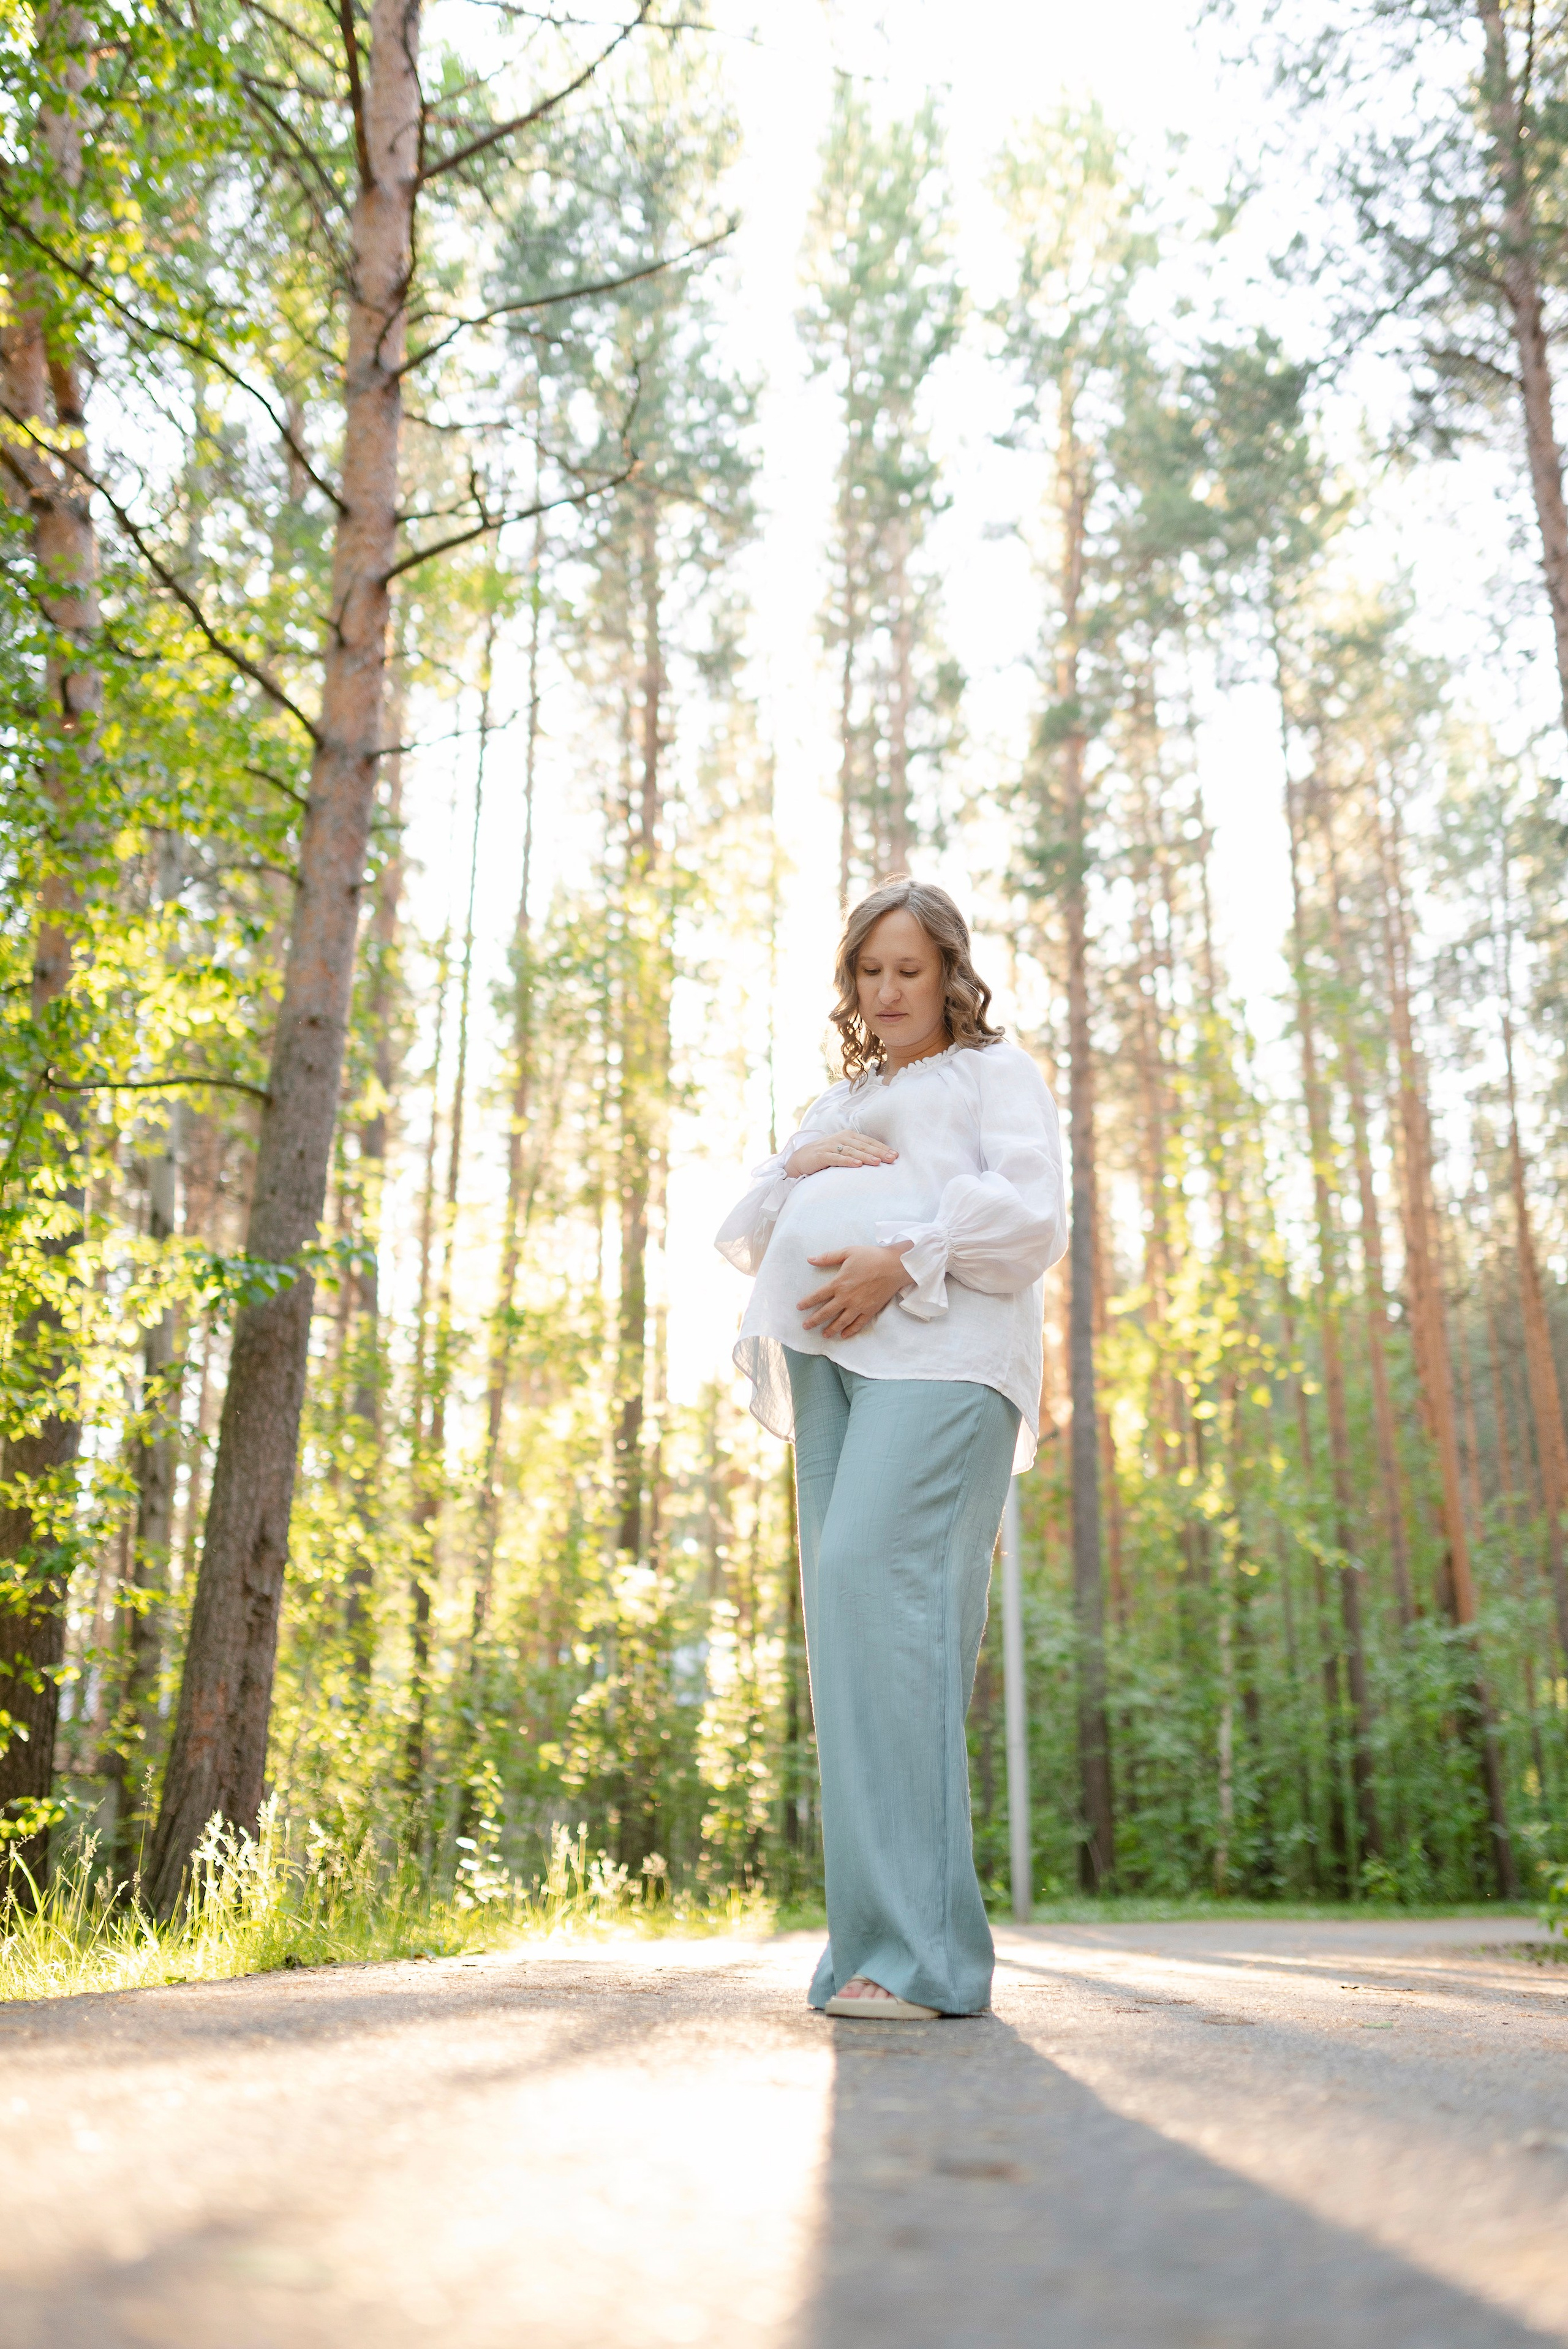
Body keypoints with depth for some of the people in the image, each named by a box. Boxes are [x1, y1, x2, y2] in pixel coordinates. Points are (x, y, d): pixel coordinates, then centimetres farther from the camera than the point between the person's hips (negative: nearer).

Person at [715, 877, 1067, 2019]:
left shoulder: (995, 1070, 17)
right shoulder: (840, 1104, 34)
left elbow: (1030, 1210, -1)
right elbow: (747, 1234, 25)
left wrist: (903, 1260, -14)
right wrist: (798, 1167, 4)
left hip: (939, 1345, -6)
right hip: (834, 1361, 7)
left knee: (878, 1578, -25)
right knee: (849, 1615, -4)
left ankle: (917, 1949, -26)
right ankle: (884, 1940, -3)